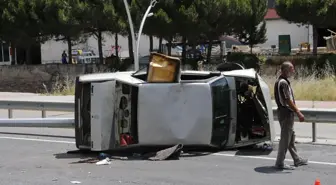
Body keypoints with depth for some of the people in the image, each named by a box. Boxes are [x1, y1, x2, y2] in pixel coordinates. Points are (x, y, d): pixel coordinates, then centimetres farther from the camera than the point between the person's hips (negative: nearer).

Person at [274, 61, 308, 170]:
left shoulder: (280, 81, 13)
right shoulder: (283, 82, -19)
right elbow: (288, 101, -22)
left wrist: (296, 111, 21)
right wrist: (298, 113, -18)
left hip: (285, 112, 11)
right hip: (286, 113, -11)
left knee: (291, 137, 17)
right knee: (285, 138, -4)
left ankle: (297, 160, 27)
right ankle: (280, 163, 2)